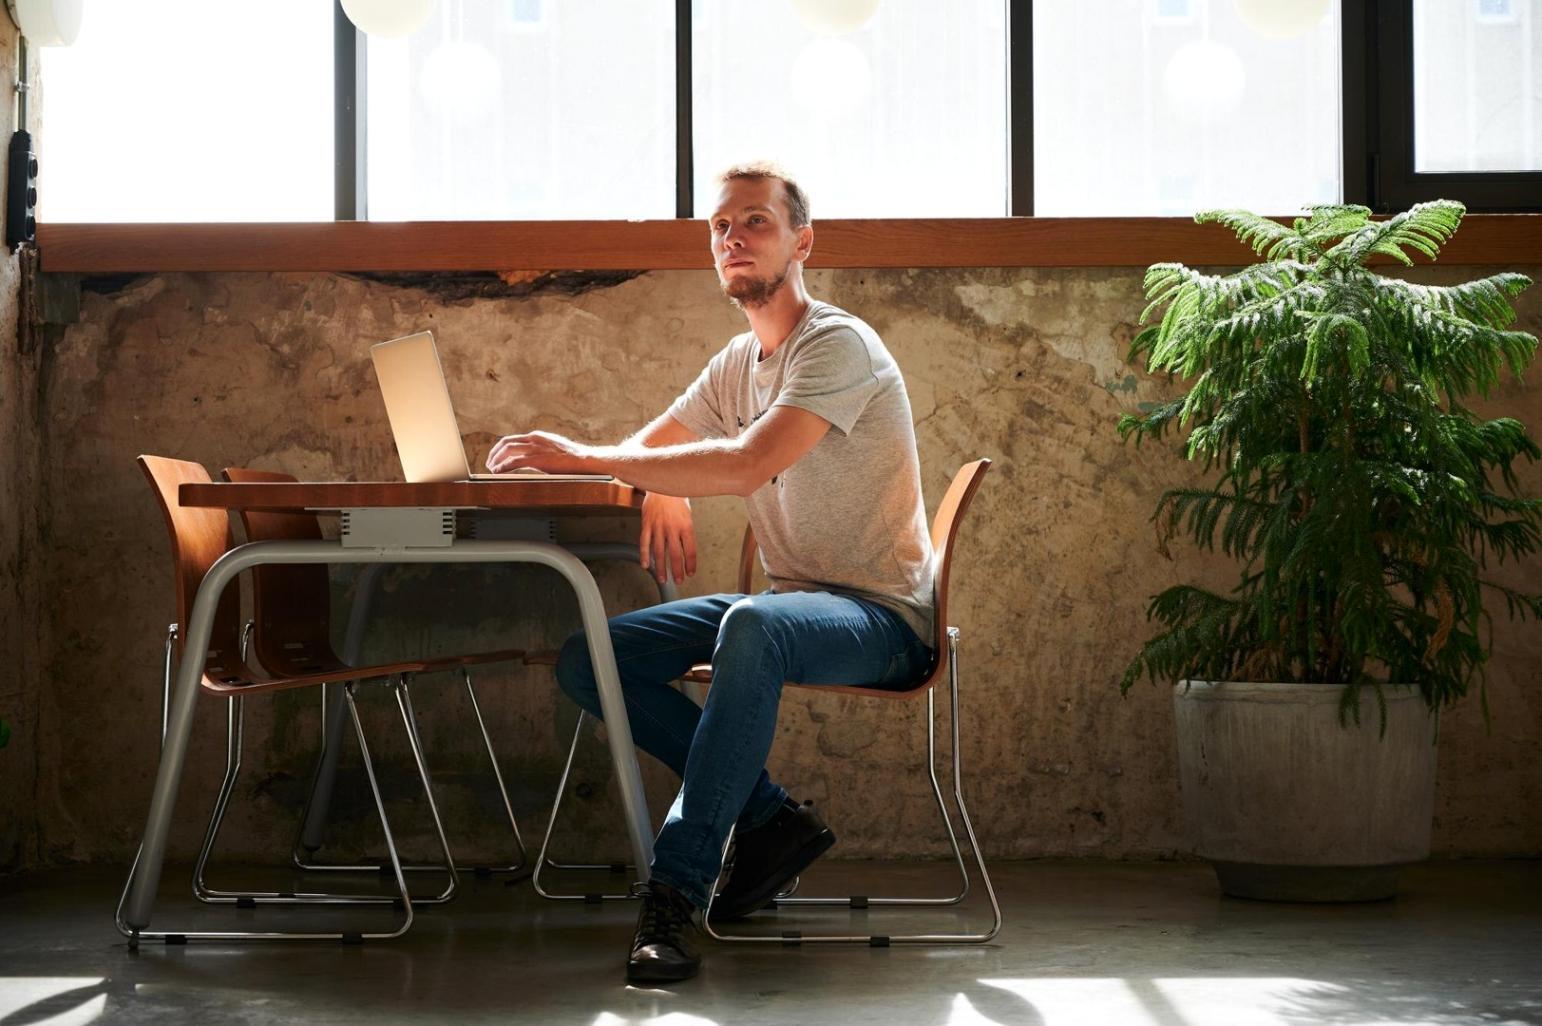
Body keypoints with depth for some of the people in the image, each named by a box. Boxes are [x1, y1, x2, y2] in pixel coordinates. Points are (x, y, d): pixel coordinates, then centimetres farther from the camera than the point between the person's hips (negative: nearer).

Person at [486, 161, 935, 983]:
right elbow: (649, 445, 23)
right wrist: (660, 493, -4)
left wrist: (586, 458, -27)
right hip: (790, 603, 9)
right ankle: (771, 818, -9)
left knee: (753, 627, -42)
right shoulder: (738, 363, 13)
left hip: (882, 615, -8)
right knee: (586, 657, -9)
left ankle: (676, 891, -39)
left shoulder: (837, 346, -14)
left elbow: (749, 465, -29)